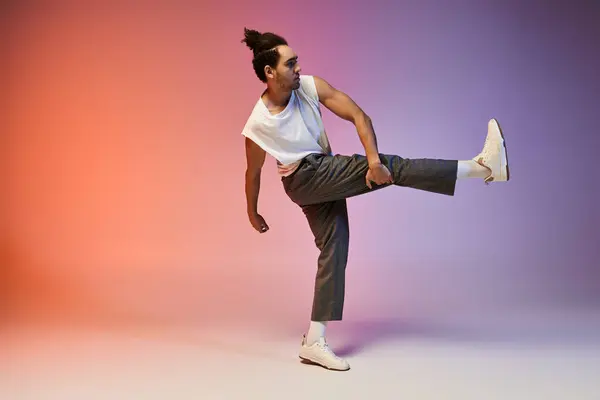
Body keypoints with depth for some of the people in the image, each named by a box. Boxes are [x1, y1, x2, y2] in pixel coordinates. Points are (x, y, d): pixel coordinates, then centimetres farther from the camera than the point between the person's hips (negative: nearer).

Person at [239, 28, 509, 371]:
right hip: (302, 179, -5)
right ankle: (481, 166, -23)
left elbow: (359, 116, -13)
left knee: (334, 252, 2)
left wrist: (373, 159, -28)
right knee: (392, 167, -19)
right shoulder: (257, 125, -16)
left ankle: (314, 342, 8)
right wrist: (252, 213, 13)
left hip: (327, 176, 5)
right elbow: (253, 173, 0)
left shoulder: (310, 86, -9)